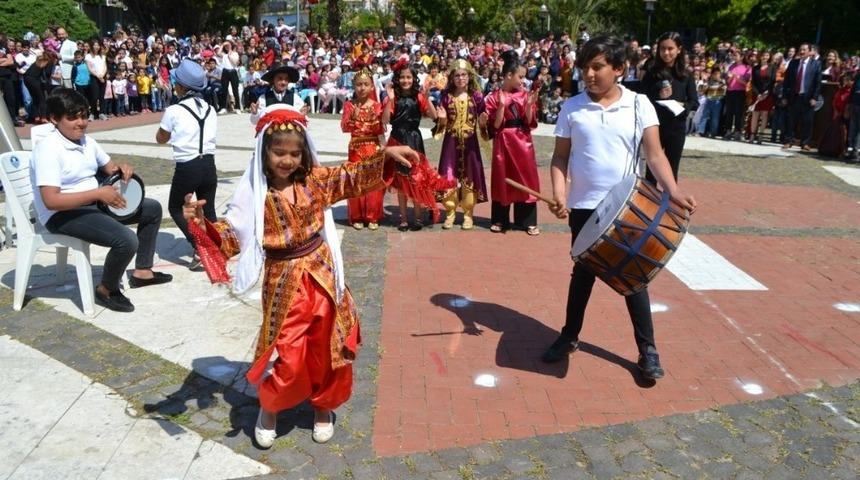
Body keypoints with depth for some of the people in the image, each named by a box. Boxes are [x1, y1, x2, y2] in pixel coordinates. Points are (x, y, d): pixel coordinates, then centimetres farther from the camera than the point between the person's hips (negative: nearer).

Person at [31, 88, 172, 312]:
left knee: (153, 209, 13)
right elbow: (51, 201, -29)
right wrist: (98, 193, -30)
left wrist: (122, 168, -3)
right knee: (126, 240, -29)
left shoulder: (86, 140, 5)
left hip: (92, 204, 9)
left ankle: (142, 271, 22)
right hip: (62, 215, -9)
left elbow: (109, 167, 22)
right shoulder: (48, 148, -21)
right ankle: (107, 290, 0)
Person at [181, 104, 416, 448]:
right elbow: (230, 236, -12)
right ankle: (269, 409, 29)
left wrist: (386, 155, -2)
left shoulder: (314, 180, -1)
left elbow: (352, 177, 6)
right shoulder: (255, 195, -10)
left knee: (328, 348, 13)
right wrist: (201, 224, -30)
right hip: (285, 282, -3)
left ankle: (323, 406, 38)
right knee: (289, 356, -2)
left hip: (322, 274, 4)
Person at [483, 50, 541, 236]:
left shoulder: (525, 95, 4)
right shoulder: (494, 97, -3)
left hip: (523, 142, 2)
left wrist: (529, 105, -15)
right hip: (503, 143, -2)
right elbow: (494, 126, -9)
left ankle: (528, 221, 12)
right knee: (502, 180, 5)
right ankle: (500, 220, 16)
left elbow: (530, 123, 0)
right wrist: (502, 105, -19)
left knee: (526, 179, 4)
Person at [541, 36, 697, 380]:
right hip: (584, 206, 1)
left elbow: (655, 154, -8)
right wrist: (559, 195, -13)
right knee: (583, 273, 14)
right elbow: (560, 157, 2)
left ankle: (647, 349, 20)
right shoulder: (572, 108, -1)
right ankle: (570, 336, 32)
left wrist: (672, 191, -23)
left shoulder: (639, 105, -4)